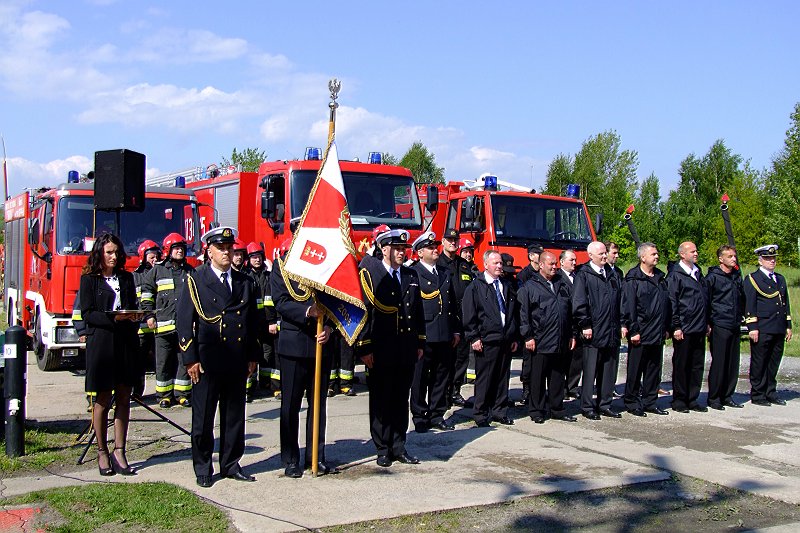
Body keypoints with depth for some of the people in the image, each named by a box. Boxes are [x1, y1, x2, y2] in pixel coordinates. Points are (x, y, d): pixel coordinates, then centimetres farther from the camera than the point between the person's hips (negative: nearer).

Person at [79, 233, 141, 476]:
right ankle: (102, 452, 13)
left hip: (126, 342, 4)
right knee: (103, 400, 3)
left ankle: (119, 452, 6)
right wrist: (113, 318, -20)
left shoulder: (126, 278, 14)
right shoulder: (89, 279, 1)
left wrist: (132, 315, -8)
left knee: (123, 398, 3)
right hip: (100, 343, -4)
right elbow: (87, 314, -6)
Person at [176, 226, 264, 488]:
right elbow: (184, 321, -4)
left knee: (234, 416, 10)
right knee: (203, 417, 4)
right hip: (206, 361, -4)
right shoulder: (195, 281, 0)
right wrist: (190, 359, -10)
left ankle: (231, 464, 21)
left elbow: (255, 321, 15)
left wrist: (253, 356, 9)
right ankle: (202, 468, 15)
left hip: (238, 362, 4)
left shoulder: (245, 282, 12)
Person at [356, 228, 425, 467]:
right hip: (380, 352, -5)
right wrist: (364, 348, -15)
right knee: (381, 400, 5)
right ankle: (383, 449, 14)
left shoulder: (411, 275, 12)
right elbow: (363, 311, -11)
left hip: (406, 351, 5)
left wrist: (420, 343, 12)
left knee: (401, 400, 11)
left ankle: (399, 447, 20)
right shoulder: (369, 273, -6)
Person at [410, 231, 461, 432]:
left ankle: (437, 415, 20)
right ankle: (420, 417, 10)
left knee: (441, 377, 11)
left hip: (445, 336, 7)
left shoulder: (445, 274, 19)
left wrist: (456, 330, 16)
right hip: (423, 335, -6)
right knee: (420, 378, 1)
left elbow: (453, 304, 21)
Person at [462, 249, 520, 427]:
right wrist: (473, 338, -11)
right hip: (486, 341, -5)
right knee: (484, 379, -1)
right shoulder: (475, 287, -1)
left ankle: (499, 411, 19)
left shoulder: (508, 286, 15)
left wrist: (515, 338, 13)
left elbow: (515, 313, 19)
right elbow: (468, 314, -4)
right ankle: (480, 414, 7)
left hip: (506, 340, 5)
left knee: (502, 378, 9)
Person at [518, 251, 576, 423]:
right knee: (538, 378, 2)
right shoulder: (530, 286, -2)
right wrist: (528, 337, -11)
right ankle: (536, 411, 10)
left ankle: (556, 409, 21)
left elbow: (570, 312, 19)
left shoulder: (562, 286, 16)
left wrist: (571, 335, 14)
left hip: (561, 343, 5)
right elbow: (523, 314, -5)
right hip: (540, 343, -5)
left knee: (558, 377, 12)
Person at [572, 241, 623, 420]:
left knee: (609, 371, 10)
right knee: (590, 371, -1)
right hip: (593, 333, -6)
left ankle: (604, 405, 19)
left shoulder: (612, 275, 15)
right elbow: (578, 303, -9)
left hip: (612, 332, 6)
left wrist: (622, 324, 14)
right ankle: (587, 407, 6)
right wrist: (585, 326, -13)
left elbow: (619, 302, 20)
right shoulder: (583, 276, -5)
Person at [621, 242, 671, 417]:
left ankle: (649, 402, 21)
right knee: (635, 371, 1)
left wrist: (666, 328, 14)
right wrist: (633, 331, -15)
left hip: (657, 335, 7)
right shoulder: (633, 279, -8)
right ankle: (632, 403, 10)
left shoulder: (660, 277, 14)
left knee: (654, 370, 11)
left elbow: (667, 304, 19)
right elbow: (628, 307, -11)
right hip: (640, 335, -7)